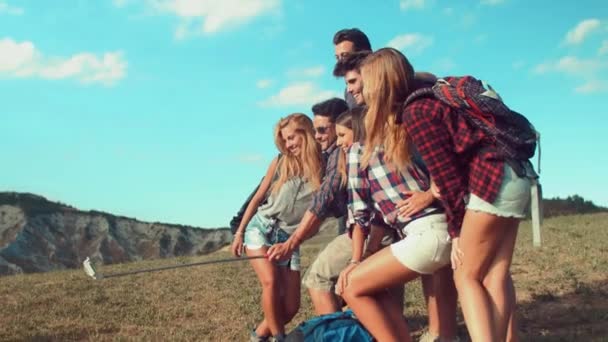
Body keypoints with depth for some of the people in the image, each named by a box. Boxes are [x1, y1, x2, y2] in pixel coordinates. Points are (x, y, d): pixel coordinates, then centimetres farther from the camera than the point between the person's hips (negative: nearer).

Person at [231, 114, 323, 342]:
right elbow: (258, 198, 7)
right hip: (260, 228, -1)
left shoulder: (323, 169, -4)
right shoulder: (280, 162, 0)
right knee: (271, 281, -24)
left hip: (288, 239, 1)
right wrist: (239, 232, 6)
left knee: (291, 306, -3)